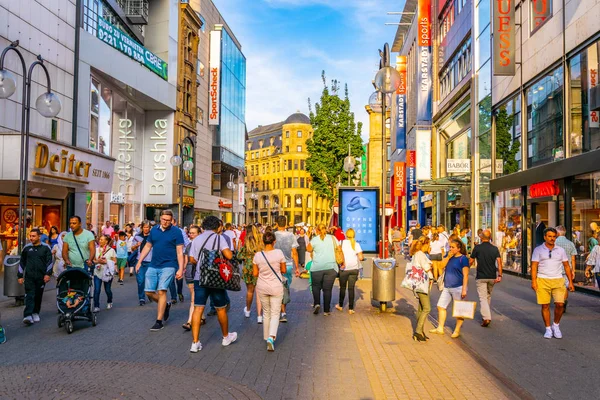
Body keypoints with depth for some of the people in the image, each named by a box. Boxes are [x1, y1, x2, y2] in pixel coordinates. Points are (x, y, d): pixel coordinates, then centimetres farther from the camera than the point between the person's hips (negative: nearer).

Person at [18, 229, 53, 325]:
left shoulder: (46, 248, 3)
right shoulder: (26, 248, 9)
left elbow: (49, 261, 1)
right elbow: (22, 262, 15)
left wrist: (48, 274, -9)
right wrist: (20, 276, 13)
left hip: (41, 276, 0)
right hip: (29, 276, 0)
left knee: (38, 296, 8)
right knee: (29, 295, -10)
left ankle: (35, 313, 23)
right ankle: (28, 315, -17)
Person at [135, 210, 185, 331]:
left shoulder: (176, 232, -6)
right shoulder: (154, 230, 7)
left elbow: (180, 252, -8)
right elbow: (147, 246, 16)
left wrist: (180, 269, -14)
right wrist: (139, 262, 12)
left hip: (168, 266, -5)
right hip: (153, 266, 5)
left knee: (161, 291, -12)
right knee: (149, 292, 6)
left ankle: (159, 321, -2)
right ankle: (165, 305, 33)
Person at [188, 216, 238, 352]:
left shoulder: (197, 239, 6)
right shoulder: (218, 238, -7)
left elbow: (192, 259, 6)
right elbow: (229, 255, -18)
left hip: (199, 278, 3)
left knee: (198, 309, 1)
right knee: (221, 309, 13)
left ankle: (195, 343, -2)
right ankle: (226, 337, 30)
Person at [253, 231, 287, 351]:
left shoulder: (257, 255, -7)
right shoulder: (279, 253, -12)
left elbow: (255, 274, -1)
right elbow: (284, 270, -3)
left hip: (262, 287, 2)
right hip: (276, 287, -2)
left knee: (266, 313, 18)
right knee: (275, 313, 4)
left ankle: (267, 337, 26)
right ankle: (271, 337, -15)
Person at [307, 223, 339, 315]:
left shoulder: (314, 240, 0)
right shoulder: (332, 238, 5)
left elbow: (309, 249, 12)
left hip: (317, 267, -1)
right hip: (331, 267, 1)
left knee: (316, 286, 17)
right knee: (327, 289, 6)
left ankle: (317, 303, -2)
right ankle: (326, 310, 8)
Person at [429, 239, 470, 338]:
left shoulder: (463, 259, -10)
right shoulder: (448, 255, 10)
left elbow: (465, 275, -12)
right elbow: (441, 266, -1)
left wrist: (464, 289, -17)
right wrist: (448, 257, -11)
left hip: (458, 288, -7)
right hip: (447, 287, 7)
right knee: (441, 306, 9)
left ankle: (457, 330, 14)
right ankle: (440, 329, 20)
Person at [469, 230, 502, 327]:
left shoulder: (477, 248, -6)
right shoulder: (495, 249, 3)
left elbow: (471, 261, -2)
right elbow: (499, 262, -8)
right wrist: (499, 275, -10)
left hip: (481, 277, -4)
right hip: (492, 277, 4)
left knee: (483, 298, -4)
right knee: (488, 296, 21)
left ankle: (486, 317, -19)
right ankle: (486, 314, 35)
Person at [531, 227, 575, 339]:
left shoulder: (560, 250, 11)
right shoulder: (538, 250, 4)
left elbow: (567, 266, 14)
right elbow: (534, 266, 1)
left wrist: (570, 282, 8)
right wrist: (533, 281, -8)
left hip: (558, 280, 2)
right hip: (543, 280, -1)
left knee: (560, 304, -9)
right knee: (545, 305, 0)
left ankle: (556, 325, 15)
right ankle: (548, 329, 14)